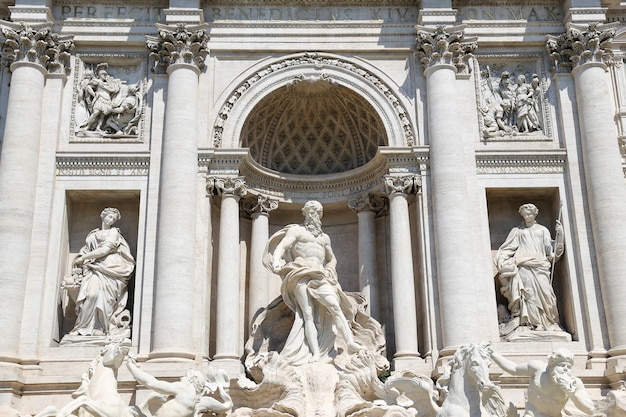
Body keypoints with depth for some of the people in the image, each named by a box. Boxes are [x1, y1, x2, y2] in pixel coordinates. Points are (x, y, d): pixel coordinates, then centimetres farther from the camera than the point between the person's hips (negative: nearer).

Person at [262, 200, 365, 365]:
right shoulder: (296, 230, 13)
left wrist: (329, 270, 12)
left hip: (320, 276, 4)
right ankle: (315, 354, -26)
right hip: (301, 275, -4)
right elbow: (281, 247, -1)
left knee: (334, 306, -19)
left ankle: (350, 343, -33)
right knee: (308, 314, -16)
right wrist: (276, 261, -23)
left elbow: (332, 259, 35)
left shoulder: (324, 237, 28)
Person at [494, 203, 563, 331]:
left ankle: (550, 322, -10)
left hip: (540, 266, 1)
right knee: (530, 293, -15)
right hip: (524, 267, -1)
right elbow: (507, 248, 14)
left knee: (545, 291, -13)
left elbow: (551, 249, 13)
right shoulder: (517, 231, 18)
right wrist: (502, 260, -2)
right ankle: (535, 323, -18)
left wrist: (559, 234, 4)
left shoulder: (542, 230, 21)